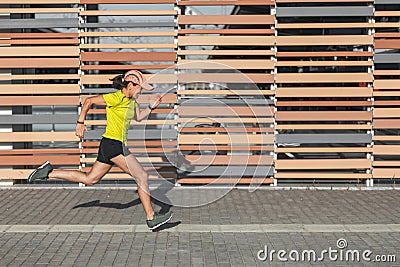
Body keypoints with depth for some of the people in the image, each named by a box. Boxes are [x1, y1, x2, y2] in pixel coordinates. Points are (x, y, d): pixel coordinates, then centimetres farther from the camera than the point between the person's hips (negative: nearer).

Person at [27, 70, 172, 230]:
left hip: (119, 145, 10)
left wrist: (151, 107, 8)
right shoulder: (116, 98, -14)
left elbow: (138, 117, 24)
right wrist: (80, 123, -8)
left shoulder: (131, 100, 12)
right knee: (142, 176, -10)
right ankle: (151, 218, -6)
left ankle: (49, 172, 22)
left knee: (89, 179, 15)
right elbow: (89, 101, -9)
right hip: (113, 143, -10)